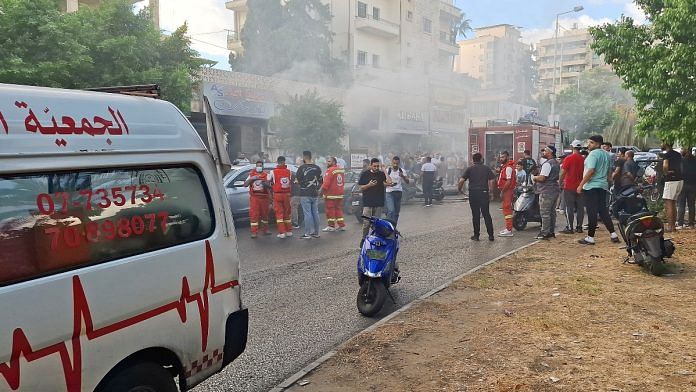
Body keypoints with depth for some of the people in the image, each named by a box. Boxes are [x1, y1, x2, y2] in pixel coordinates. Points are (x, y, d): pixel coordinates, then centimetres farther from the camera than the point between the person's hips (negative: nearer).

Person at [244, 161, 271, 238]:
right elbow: (245, 184, 3)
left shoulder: (266, 175, 7)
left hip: (264, 197, 1)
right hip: (254, 197, -1)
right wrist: (251, 179, -12)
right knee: (254, 214, -7)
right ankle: (254, 232, -5)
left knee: (264, 214, 10)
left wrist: (265, 184, -26)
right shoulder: (251, 175, 10)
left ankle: (265, 230, 26)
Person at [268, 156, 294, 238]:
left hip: (277, 195, -2)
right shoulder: (289, 171, 1)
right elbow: (291, 183, 4)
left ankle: (282, 232, -3)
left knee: (279, 213, 2)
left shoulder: (273, 172, -6)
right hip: (287, 194, 2)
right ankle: (289, 231, 20)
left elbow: (268, 182, -1)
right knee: (287, 213, 14)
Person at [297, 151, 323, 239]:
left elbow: (298, 180, -2)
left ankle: (308, 233, -3)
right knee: (315, 213, 10)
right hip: (315, 194, 5)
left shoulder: (302, 168, -10)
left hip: (305, 194, -5)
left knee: (307, 214, -4)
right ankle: (316, 233, 16)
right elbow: (320, 181, 11)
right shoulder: (317, 168, 6)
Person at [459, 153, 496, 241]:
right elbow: (492, 180, -2)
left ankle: (476, 235, 8)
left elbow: (461, 180, -7)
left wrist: (460, 189, 8)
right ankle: (491, 235, 4)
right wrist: (491, 192, 6)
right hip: (484, 193, 1)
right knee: (486, 214, 6)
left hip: (473, 193, -1)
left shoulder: (469, 169, 2)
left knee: (475, 215, 6)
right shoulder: (486, 168, 6)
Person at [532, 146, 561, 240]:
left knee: (545, 213, -7)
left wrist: (534, 177, -2)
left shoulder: (547, 164, -16)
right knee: (552, 212, 14)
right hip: (554, 189, 10)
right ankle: (551, 231, 19)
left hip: (547, 191, -10)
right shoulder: (556, 163, 16)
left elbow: (542, 178, -22)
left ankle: (545, 233, -6)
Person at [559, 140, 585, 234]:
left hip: (569, 187, -4)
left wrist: (560, 182, 3)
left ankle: (569, 228, -1)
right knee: (580, 207, 9)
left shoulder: (568, 158, -10)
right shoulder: (584, 159, 3)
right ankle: (579, 227, 13)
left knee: (569, 208, -1)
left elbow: (563, 172, -10)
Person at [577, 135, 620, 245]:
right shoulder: (606, 154, 14)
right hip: (603, 186, 9)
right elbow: (609, 171, 20)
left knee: (592, 213, -5)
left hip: (591, 186, -9)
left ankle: (590, 237, 0)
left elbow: (590, 171, -22)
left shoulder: (593, 154, -13)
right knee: (603, 211, 13)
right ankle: (613, 234, 12)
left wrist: (581, 185, -19)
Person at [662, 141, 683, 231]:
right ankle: (673, 225, 18)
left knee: (668, 204, -8)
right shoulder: (678, 154, 16)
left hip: (671, 180, -9)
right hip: (679, 179, 9)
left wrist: (666, 172, -11)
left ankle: (669, 226, -12)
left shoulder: (667, 154, -12)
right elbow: (681, 167, 23)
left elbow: (665, 166, -28)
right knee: (673, 204, 15)